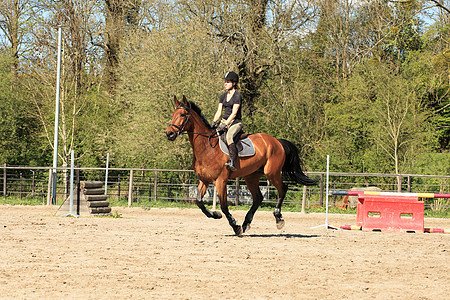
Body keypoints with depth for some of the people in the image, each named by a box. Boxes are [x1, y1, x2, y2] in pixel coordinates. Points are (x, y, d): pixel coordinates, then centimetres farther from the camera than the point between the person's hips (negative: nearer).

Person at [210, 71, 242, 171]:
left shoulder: (237, 96, -8)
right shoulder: (223, 96, 15)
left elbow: (234, 113, -15)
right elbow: (219, 112, 12)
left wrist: (225, 125, -23)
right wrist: (214, 122, -5)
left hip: (235, 122, -8)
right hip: (224, 121, 8)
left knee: (229, 136, -37)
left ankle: (232, 162, -45)